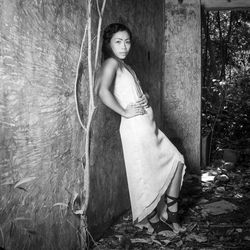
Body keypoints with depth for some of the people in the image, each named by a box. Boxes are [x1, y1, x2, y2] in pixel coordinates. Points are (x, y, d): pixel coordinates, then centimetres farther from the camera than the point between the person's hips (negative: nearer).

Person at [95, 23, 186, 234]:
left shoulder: (125, 66, 18)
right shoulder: (111, 63, -9)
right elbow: (102, 91, -27)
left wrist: (145, 98, 4)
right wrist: (125, 112, -19)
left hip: (149, 125, 10)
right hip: (136, 127, -9)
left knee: (176, 160, 9)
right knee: (146, 175, 2)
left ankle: (170, 214, 18)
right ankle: (154, 220, 22)